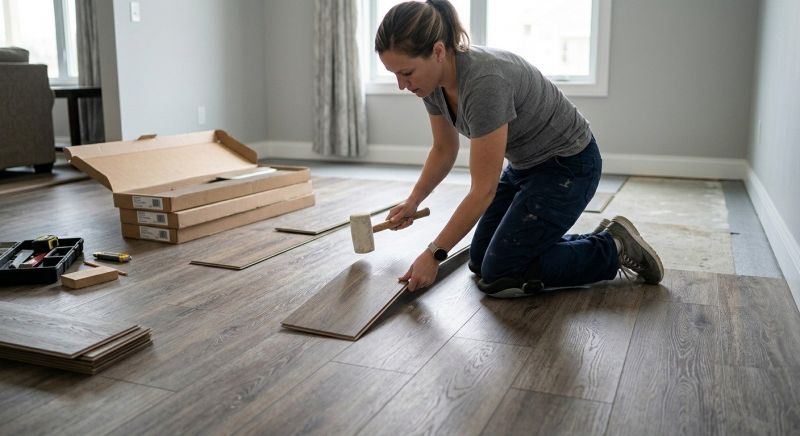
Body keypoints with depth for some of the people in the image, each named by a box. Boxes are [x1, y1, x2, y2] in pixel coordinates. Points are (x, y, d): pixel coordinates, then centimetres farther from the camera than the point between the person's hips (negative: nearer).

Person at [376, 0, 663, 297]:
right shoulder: (434, 82, -10)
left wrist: (434, 253, -25)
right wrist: (412, 202, 0)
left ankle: (613, 250, 4)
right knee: (480, 262, 11)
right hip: (526, 165, 9)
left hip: (569, 167, -9)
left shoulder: (484, 82, -36)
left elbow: (483, 190, -31)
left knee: (498, 277, -9)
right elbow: (444, 150, 9)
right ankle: (596, 242, 19)